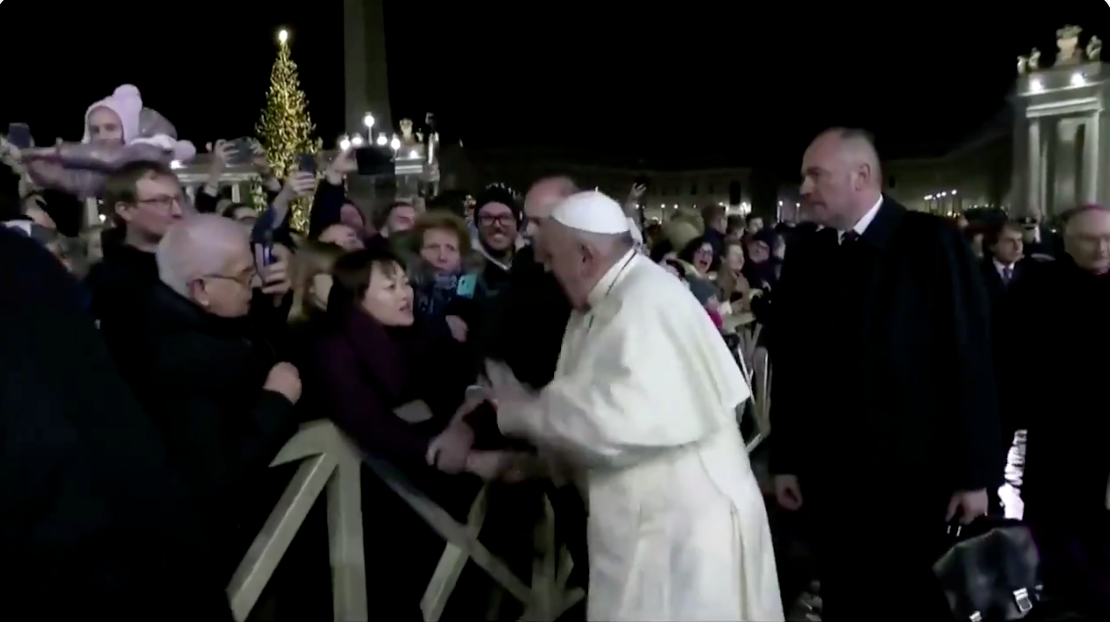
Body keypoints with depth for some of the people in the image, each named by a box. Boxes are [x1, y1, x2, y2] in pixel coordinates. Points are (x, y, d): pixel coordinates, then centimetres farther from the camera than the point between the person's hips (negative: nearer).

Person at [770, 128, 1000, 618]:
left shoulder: (932, 243, -8)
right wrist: (785, 461, 6)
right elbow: (789, 366, 5)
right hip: (831, 480, 3)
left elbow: (970, 359, -8)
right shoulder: (804, 258, 3)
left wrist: (975, 473, -8)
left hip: (921, 476, -3)